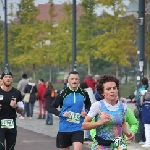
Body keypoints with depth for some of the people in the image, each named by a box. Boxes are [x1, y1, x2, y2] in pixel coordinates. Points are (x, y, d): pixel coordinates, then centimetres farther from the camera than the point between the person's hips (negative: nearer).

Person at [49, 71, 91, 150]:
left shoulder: (83, 93, -1)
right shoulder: (63, 93, -7)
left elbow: (88, 105, 19)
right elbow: (52, 108, -2)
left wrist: (86, 111, -1)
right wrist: (61, 114, -18)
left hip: (78, 128, 0)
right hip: (64, 128, 0)